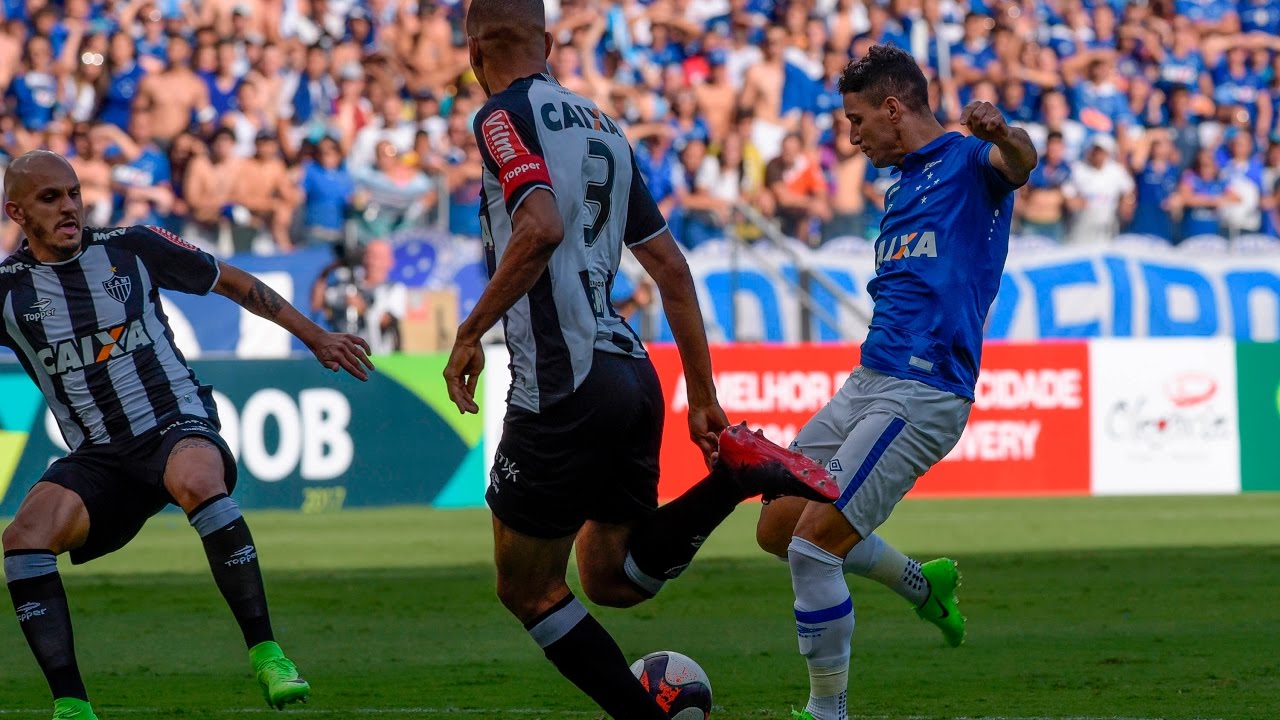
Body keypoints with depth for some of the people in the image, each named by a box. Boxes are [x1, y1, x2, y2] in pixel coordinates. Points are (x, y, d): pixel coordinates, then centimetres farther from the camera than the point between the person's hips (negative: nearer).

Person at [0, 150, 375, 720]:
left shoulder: (130, 248, 0)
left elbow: (233, 283, 13)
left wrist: (316, 338, 19)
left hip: (178, 427, -2)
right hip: (98, 455, 2)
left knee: (196, 480, -38)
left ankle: (266, 655, -32)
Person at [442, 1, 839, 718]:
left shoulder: (504, 115, -6)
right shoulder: (603, 127, 18)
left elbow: (540, 228, -24)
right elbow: (672, 269, 18)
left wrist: (471, 333, -16)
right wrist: (704, 398, 21)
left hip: (561, 386, -8)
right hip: (632, 374, 8)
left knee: (528, 590, 8)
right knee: (613, 579, 17)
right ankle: (736, 472, -4)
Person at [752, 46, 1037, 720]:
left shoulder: (967, 162, -7)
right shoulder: (902, 189, 21)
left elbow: (1019, 164, -31)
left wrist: (1002, 135, -54)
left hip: (922, 393, -10)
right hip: (868, 380, 10)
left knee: (813, 544, -14)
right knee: (778, 528, 14)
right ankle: (923, 584, 31)